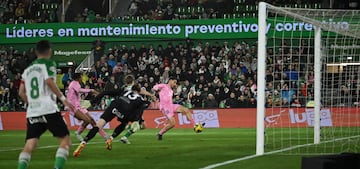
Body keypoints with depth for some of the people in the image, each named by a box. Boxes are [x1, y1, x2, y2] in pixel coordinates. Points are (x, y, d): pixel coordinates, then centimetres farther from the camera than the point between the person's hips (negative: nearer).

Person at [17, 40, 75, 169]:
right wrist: (63, 98, -13)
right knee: (65, 140, 1)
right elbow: (49, 81, -14)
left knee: (29, 146, 1)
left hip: (32, 112, 5)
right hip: (48, 110, -5)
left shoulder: (28, 69, 21)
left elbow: (21, 93, 18)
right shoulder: (49, 64, 3)